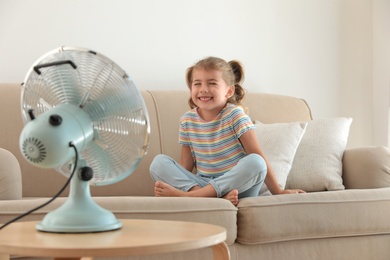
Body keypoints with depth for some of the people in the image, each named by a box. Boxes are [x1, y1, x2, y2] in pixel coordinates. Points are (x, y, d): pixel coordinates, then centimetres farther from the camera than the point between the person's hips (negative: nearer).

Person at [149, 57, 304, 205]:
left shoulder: (234, 115, -7)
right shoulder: (187, 121, 4)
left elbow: (258, 157, -10)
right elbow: (186, 166, 7)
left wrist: (277, 192, -14)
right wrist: (168, 184, -10)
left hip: (237, 186, -3)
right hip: (202, 183, 3)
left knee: (255, 162, -33)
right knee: (159, 162, -15)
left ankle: (188, 195, -35)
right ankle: (218, 197, -33)